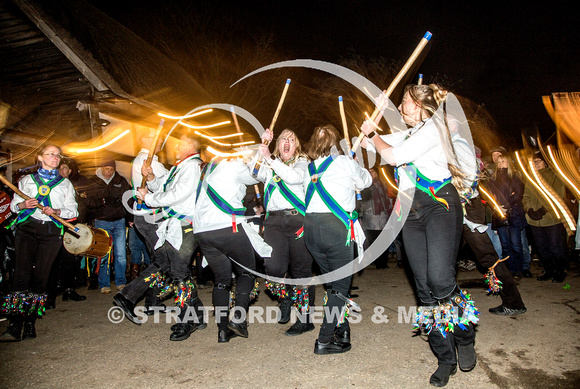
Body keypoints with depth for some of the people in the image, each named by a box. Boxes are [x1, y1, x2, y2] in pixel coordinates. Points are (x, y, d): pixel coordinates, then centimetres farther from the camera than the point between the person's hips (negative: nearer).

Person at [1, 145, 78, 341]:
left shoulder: (65, 183, 19)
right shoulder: (27, 180, 20)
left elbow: (73, 210, 12)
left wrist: (57, 211, -8)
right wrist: (24, 204, -6)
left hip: (51, 231, 0)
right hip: (27, 228, 0)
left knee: (40, 275, -5)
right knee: (22, 272, -13)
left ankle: (30, 325, 2)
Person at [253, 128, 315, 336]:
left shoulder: (303, 162, 13)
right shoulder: (268, 166, 22)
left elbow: (294, 177, -8)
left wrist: (270, 159, -10)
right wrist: (262, 146, 1)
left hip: (298, 219, -2)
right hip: (274, 219, 2)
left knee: (301, 269, 0)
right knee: (273, 266, -14)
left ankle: (305, 318, 12)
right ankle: (284, 297, 17)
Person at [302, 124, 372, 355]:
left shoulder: (310, 169, 16)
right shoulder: (345, 163, 3)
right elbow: (366, 181, 18)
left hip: (310, 226, 5)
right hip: (336, 227, -5)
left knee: (332, 283, 18)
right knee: (340, 286, 5)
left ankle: (342, 331, 27)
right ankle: (324, 340, 7)